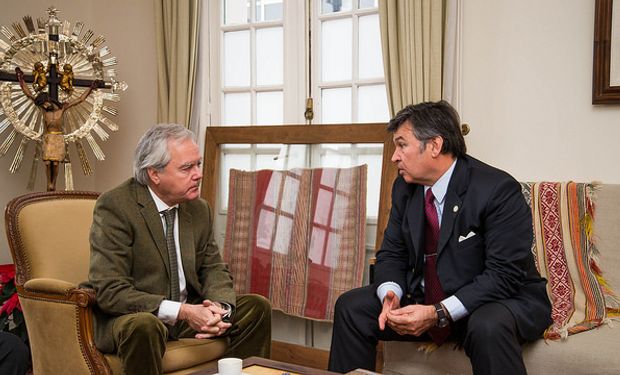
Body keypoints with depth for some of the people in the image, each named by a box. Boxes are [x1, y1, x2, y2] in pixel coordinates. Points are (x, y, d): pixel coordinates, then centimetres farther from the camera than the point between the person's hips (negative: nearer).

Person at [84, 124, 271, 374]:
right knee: (143, 326, -38)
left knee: (257, 307, -3)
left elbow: (213, 268, 10)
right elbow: (110, 291, -23)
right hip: (130, 317, -6)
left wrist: (221, 307, -15)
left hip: (189, 311, 7)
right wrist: (182, 312, -30)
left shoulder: (199, 208, 3)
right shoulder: (114, 206, -17)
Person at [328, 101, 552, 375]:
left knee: (488, 326, -39)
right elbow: (391, 255, 6)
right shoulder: (405, 188, 1)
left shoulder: (498, 190, -20)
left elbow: (505, 275, -23)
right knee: (351, 306, -4)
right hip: (427, 299, 6)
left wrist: (439, 313, -31)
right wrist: (391, 294, -17)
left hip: (503, 301, -6)